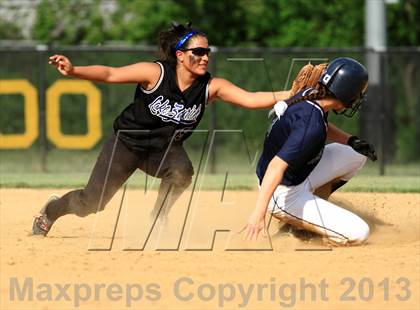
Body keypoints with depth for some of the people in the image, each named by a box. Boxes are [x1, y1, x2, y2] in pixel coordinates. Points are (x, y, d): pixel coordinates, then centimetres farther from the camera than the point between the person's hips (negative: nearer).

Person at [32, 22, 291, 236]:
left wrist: (291, 95, -35)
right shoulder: (156, 73, -23)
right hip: (127, 142, -2)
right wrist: (73, 71, -37)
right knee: (92, 202, -3)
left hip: (164, 149, 3)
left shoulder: (211, 87, -15)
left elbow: (251, 99, -22)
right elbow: (110, 74, -24)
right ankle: (53, 209, 33)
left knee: (182, 171, -33)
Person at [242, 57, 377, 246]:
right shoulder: (311, 124, -32)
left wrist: (351, 141, 3)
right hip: (285, 194, -9)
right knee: (358, 234, -15)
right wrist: (259, 212, -47)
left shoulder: (308, 95, -5)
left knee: (357, 155, 15)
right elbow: (277, 165, -40)